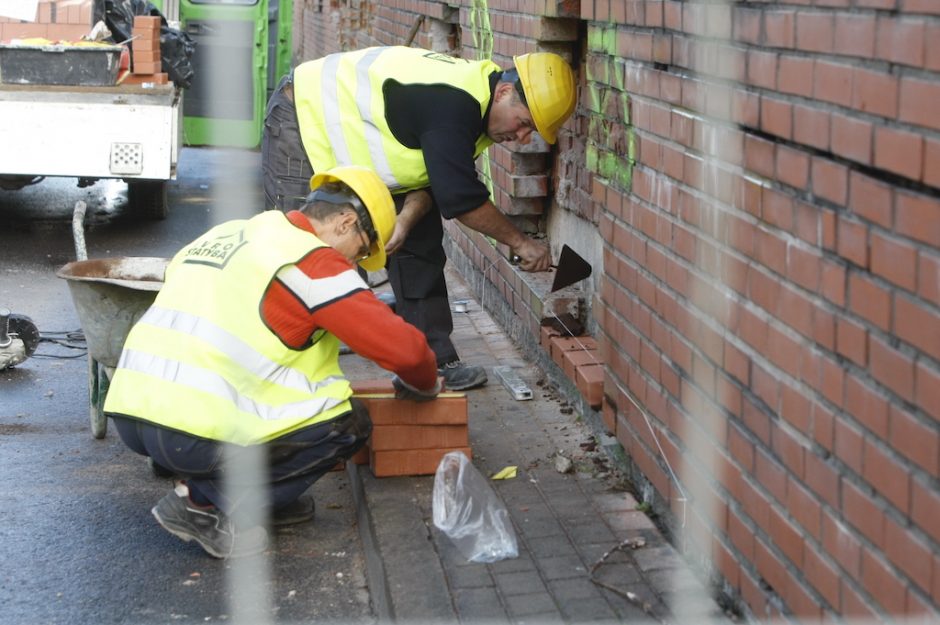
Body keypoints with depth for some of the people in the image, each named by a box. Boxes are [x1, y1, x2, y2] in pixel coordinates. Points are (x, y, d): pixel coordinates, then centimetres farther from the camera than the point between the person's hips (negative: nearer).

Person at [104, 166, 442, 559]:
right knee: (348, 422, 6)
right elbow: (402, 347, -5)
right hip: (195, 433, -9)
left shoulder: (223, 234, 21)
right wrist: (423, 385, 18)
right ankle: (208, 502, 1)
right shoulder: (314, 262, -4)